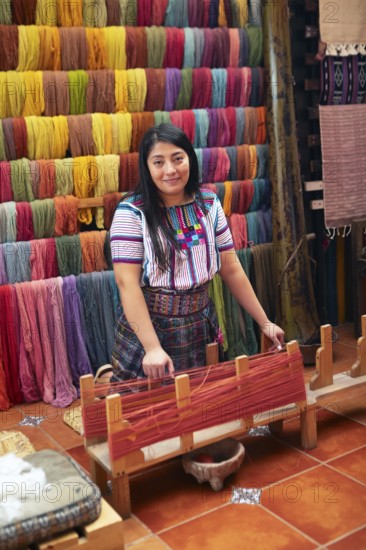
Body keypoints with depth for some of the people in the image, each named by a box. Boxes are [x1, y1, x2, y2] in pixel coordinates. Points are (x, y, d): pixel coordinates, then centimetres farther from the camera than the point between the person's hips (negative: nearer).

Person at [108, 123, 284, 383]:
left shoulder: (208, 203, -1)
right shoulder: (132, 212, -14)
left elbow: (231, 269, 3)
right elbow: (127, 282, -20)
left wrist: (264, 322, 3)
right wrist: (153, 348, -27)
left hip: (200, 329, 4)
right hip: (146, 329, -3)